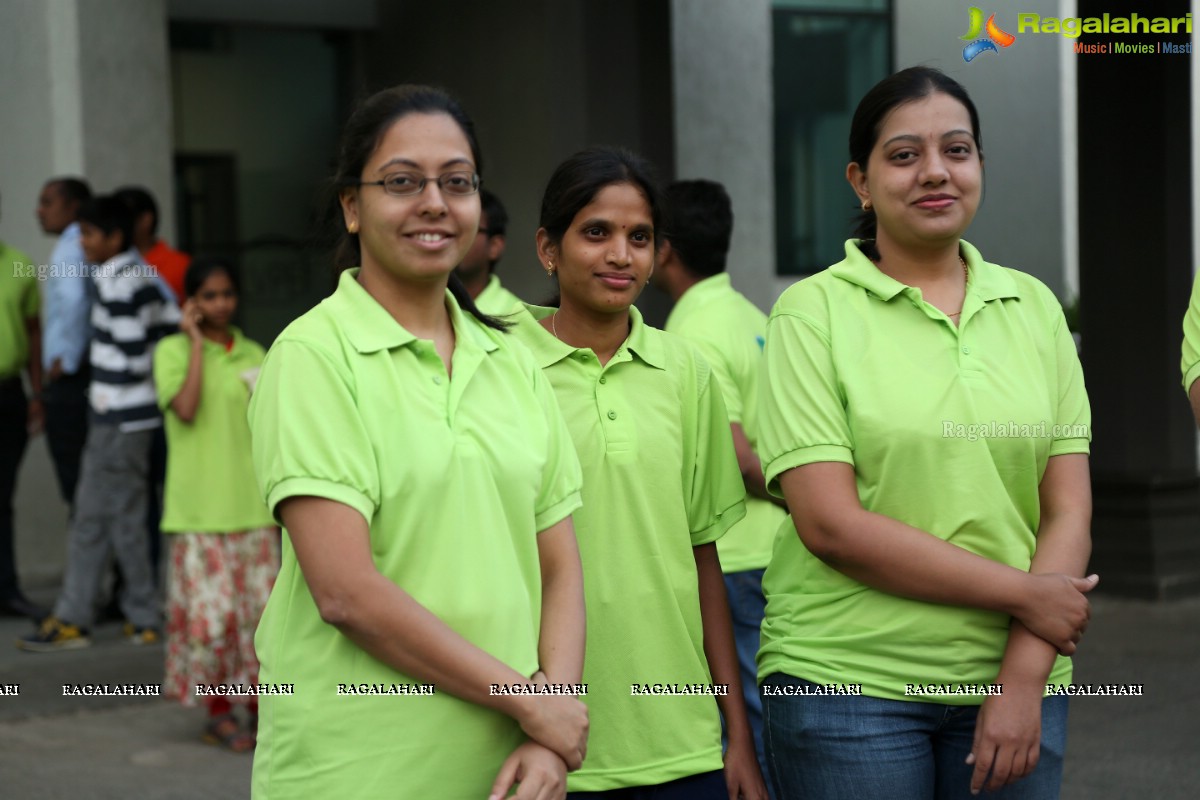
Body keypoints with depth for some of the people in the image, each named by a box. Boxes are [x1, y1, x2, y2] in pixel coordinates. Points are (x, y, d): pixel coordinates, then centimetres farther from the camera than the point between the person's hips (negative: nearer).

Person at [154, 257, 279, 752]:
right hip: (199, 508, -4)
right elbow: (186, 409, -18)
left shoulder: (252, 354, 12)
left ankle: (258, 709, 17)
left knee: (261, 608, 4)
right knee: (211, 610, -4)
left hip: (252, 503, 4)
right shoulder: (173, 350, -1)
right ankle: (219, 715, 9)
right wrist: (197, 342, -12)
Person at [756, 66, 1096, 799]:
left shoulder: (1033, 307, 6)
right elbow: (830, 524, -12)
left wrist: (1024, 679, -9)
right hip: (848, 682, -3)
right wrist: (1022, 594, -11)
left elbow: (1068, 512, 3)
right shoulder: (814, 313, -5)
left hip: (1015, 680, 3)